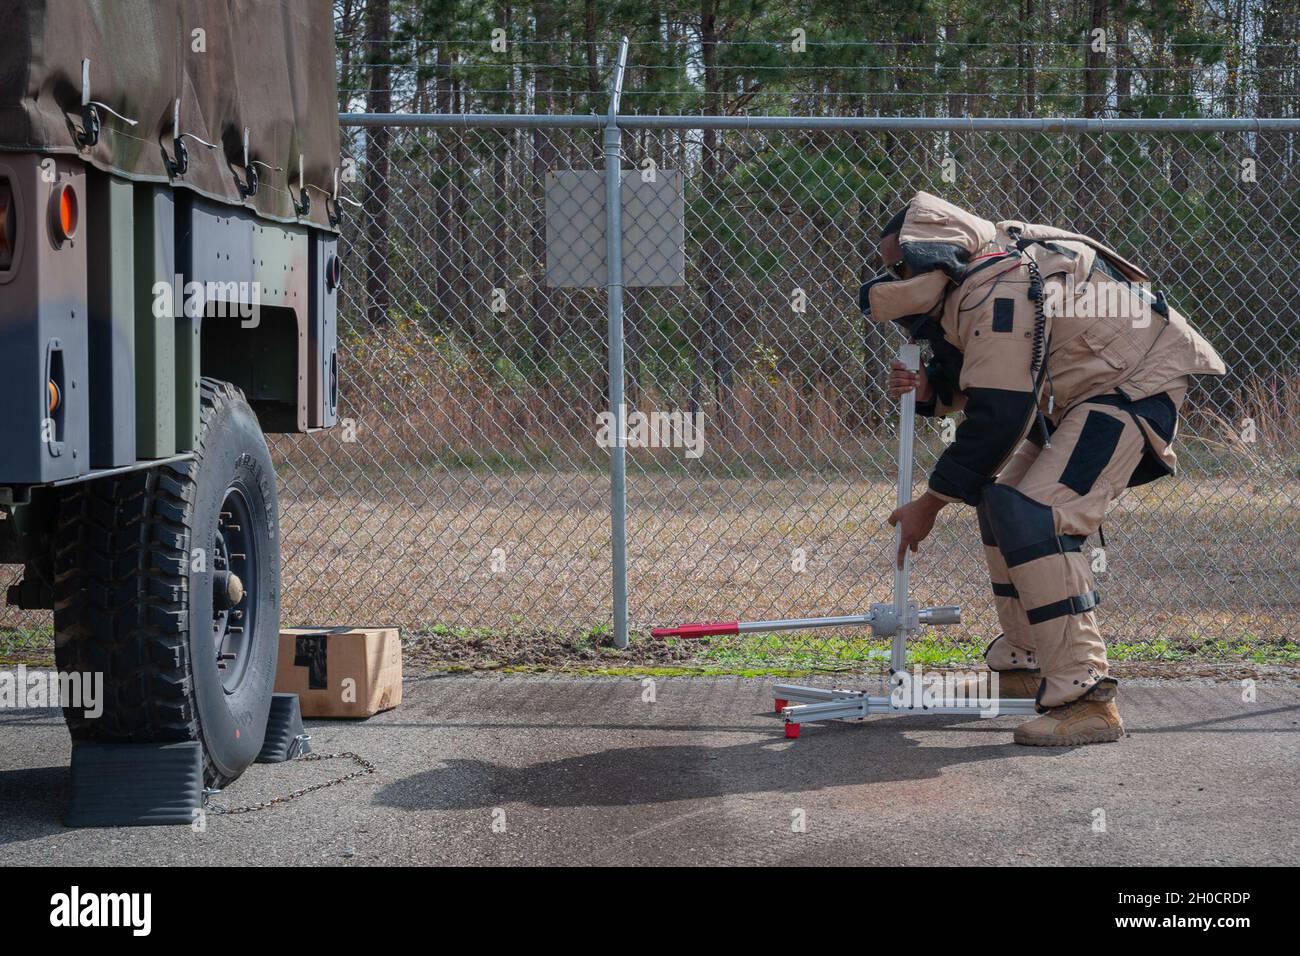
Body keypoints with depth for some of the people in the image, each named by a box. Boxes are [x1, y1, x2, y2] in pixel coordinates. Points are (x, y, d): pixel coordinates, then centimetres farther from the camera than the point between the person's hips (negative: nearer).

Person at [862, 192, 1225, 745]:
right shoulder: (963, 291, 7)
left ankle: (1085, 697, -23)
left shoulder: (995, 294, -26)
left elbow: (998, 418, -25)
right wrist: (927, 388, -8)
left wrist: (931, 504, -17)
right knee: (1000, 501, 15)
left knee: (1032, 518, -23)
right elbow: (976, 382, 16)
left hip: (1137, 383, -11)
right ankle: (1025, 664, 25)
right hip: (1082, 390, 11)